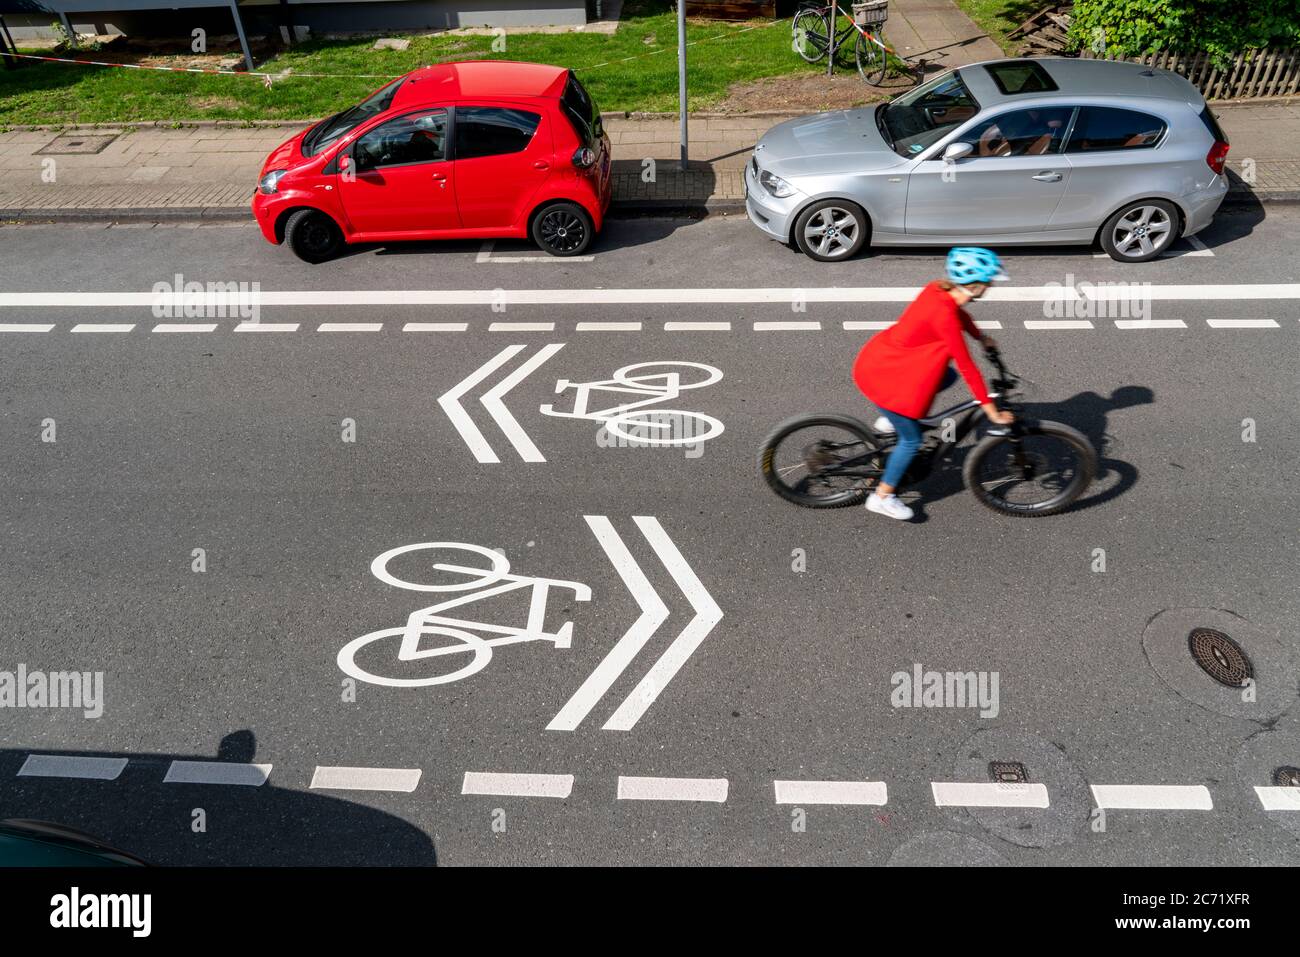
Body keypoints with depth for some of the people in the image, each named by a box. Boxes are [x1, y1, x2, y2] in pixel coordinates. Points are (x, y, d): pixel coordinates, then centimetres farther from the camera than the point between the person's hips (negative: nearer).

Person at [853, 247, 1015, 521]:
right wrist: (992, 411, -18)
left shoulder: (940, 289, -5)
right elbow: (967, 367, -25)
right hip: (882, 374, -8)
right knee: (911, 439, 5)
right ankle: (882, 498, 21)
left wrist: (982, 337, 30)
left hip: (883, 354, 8)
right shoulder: (944, 315, -29)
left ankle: (892, 419, 25)